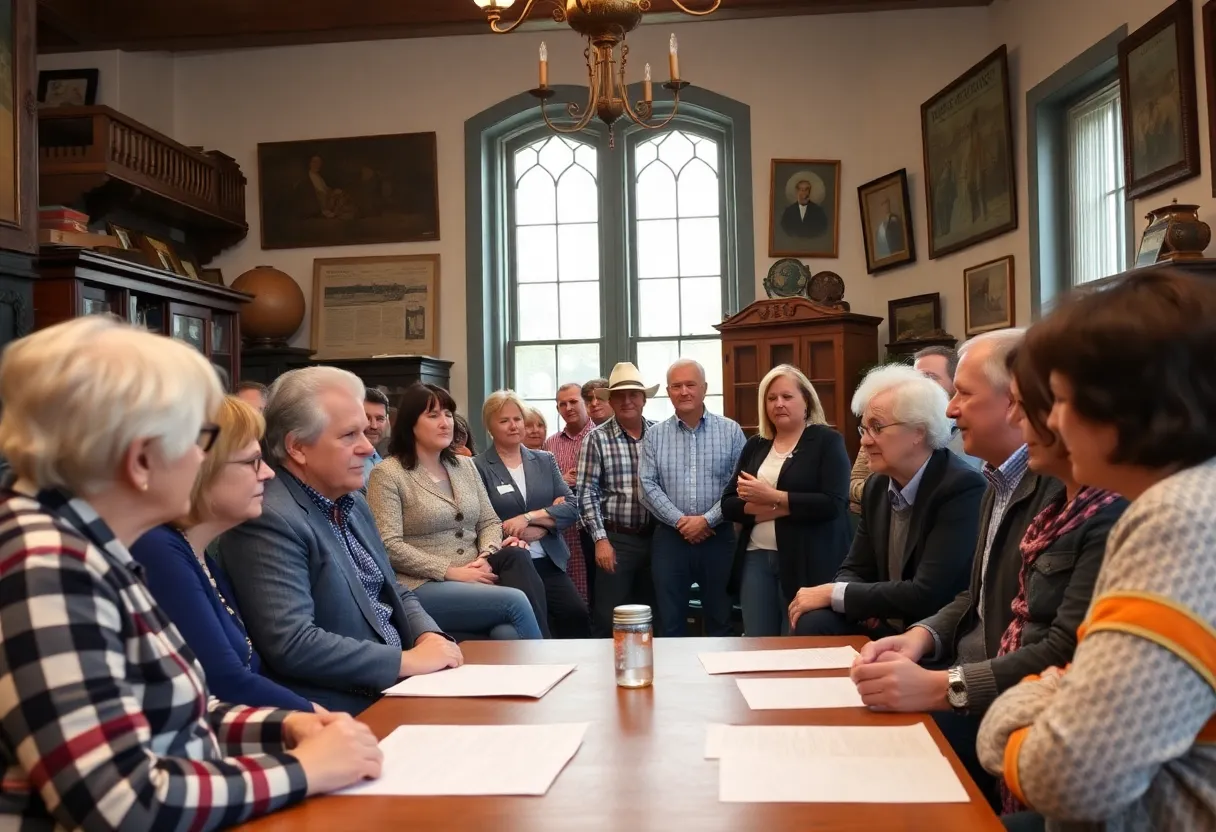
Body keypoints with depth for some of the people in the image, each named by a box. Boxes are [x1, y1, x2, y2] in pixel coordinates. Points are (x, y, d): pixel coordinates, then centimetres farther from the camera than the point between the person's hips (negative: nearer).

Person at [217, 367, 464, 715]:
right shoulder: (268, 520, -17)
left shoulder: (353, 502, 12)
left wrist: (429, 636, -2)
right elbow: (291, 645, -25)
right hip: (343, 710, -9)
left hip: (397, 686, 9)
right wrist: (407, 661, -19)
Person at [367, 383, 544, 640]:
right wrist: (452, 572, -17)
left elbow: (489, 522, 16)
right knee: (515, 600, -28)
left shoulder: (465, 465, 16)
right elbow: (389, 546, -13)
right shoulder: (387, 474, -4)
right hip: (424, 586, -6)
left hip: (475, 578, 6)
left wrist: (487, 557, -9)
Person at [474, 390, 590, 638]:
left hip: (549, 562, 3)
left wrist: (529, 518, -13)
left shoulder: (544, 460, 13)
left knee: (577, 615, -18)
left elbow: (572, 508, 4)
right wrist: (547, 520, -8)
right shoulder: (478, 467, -1)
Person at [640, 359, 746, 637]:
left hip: (718, 537, -1)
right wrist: (680, 521, -12)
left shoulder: (731, 431, 1)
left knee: (720, 618, 9)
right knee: (670, 620, 7)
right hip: (670, 537, 1)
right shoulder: (654, 436, 5)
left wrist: (707, 519, -14)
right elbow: (648, 486, -2)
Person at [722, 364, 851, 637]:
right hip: (757, 558, 5)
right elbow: (728, 505, 5)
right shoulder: (755, 445, 11)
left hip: (808, 563, -4)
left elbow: (833, 503, -15)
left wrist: (772, 497, -15)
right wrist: (780, 508, -11)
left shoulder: (827, 441, -3)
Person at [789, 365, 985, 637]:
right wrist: (862, 604, -15)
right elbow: (855, 570, 10)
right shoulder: (877, 486, 5)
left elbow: (927, 595, -25)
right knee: (812, 622, -21)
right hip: (884, 627, 6)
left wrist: (834, 594, -18)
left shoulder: (963, 489, -19)